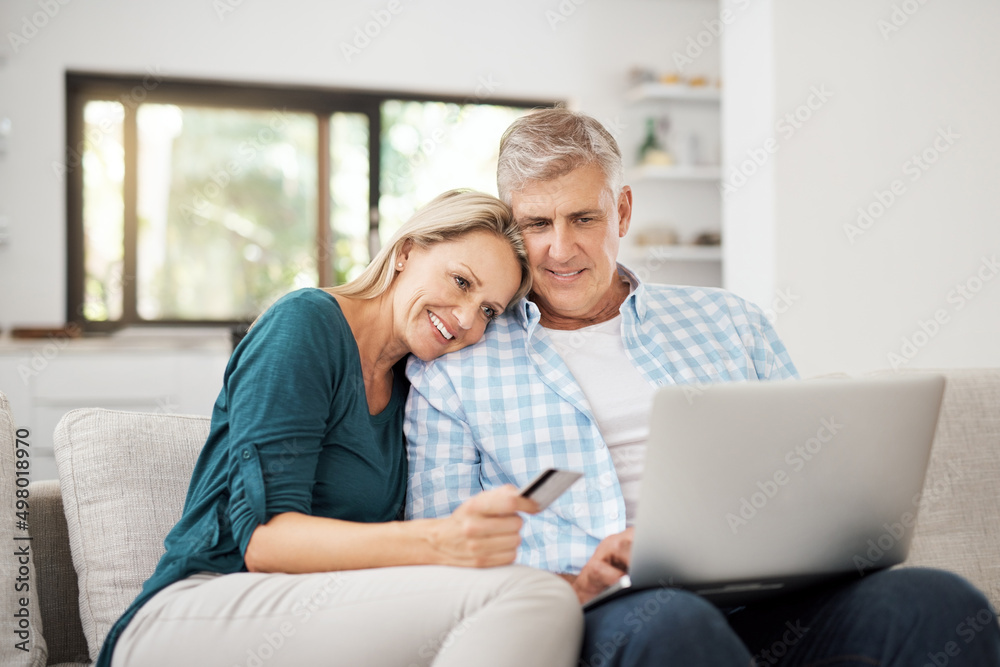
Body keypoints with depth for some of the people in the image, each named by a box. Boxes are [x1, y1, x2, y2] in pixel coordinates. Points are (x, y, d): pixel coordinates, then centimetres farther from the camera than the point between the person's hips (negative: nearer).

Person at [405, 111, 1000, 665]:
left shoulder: (727, 320, 22)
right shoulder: (453, 366, 13)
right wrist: (581, 561, -14)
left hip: (763, 599, 4)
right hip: (604, 615, -3)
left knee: (937, 601, -27)